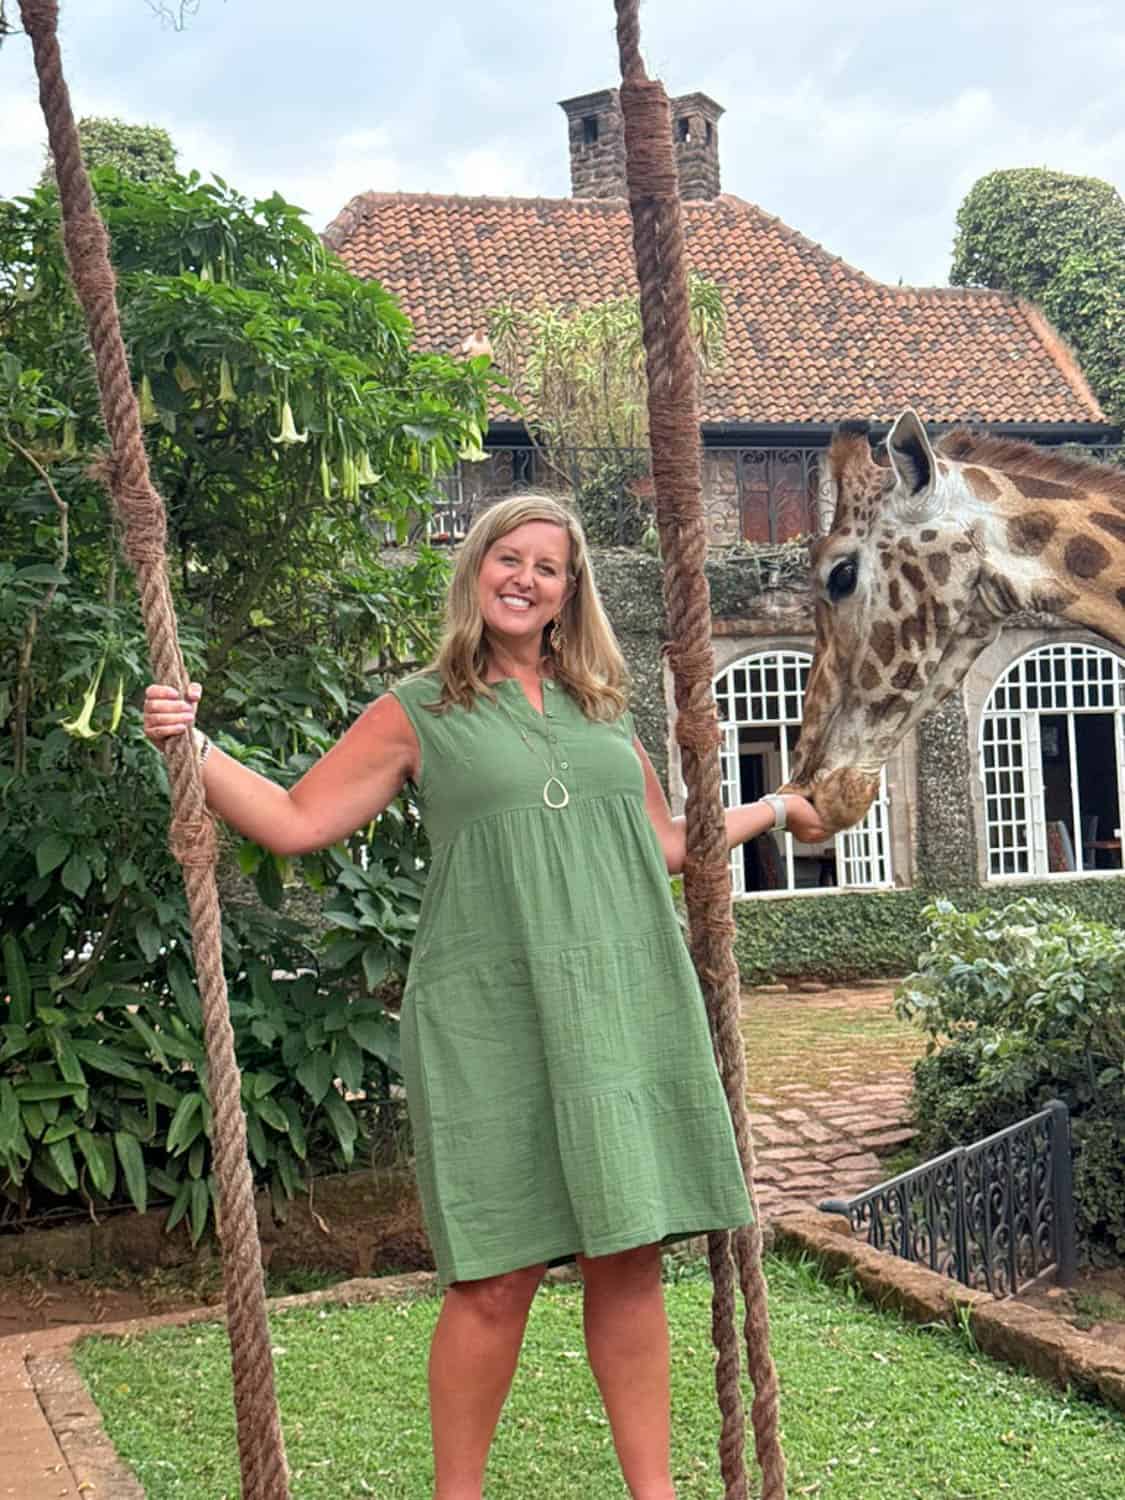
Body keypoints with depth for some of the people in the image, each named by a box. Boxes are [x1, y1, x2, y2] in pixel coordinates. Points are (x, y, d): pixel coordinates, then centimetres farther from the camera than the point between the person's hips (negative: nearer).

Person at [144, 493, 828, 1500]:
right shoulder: (420, 713, 7)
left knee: (630, 1259, 5)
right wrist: (195, 746, -8)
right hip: (491, 1023, -3)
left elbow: (664, 844, 29)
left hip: (623, 1013, 4)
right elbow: (295, 821, 2)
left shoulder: (602, 709, 18)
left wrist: (772, 810, 36)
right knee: (498, 1279, -3)